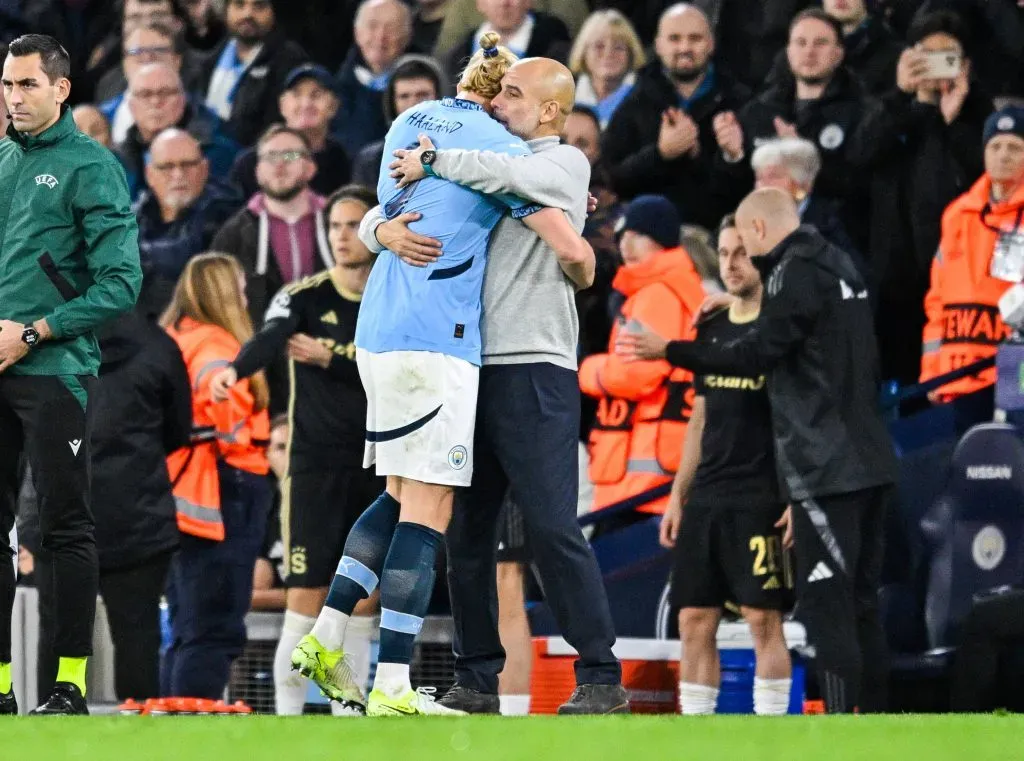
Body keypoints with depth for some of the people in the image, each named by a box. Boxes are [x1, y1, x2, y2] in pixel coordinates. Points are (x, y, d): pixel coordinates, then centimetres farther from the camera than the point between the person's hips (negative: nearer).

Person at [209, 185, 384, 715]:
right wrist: (235, 368, -44)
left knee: (362, 604, 6)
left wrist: (331, 361, -15)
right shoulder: (304, 297, -3)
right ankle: (287, 718, -8)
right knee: (307, 600, -10)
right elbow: (269, 338, -23)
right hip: (314, 468, -3)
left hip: (374, 472, 3)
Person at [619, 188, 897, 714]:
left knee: (826, 607, -10)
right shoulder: (838, 265, 18)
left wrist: (667, 351, -14)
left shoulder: (797, 273, -11)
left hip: (828, 472, -10)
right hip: (868, 463, 10)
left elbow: (756, 354, -19)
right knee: (859, 606, 11)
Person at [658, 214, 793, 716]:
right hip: (706, 500, 6)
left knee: (763, 619, -7)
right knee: (694, 620, 4)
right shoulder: (711, 330, 15)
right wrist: (678, 495, 15)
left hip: (761, 502, -6)